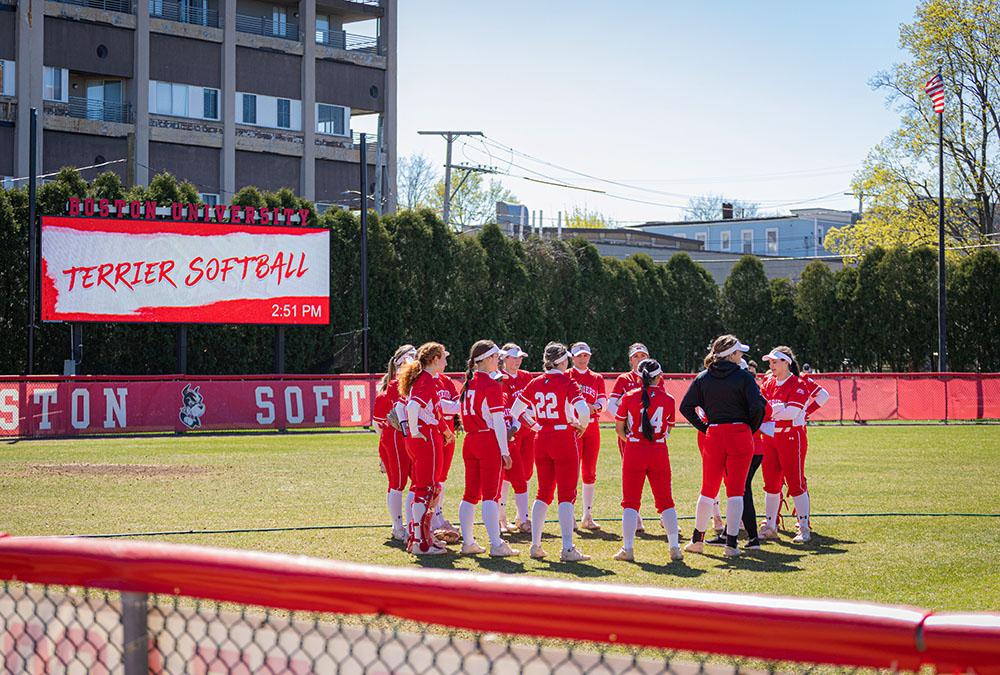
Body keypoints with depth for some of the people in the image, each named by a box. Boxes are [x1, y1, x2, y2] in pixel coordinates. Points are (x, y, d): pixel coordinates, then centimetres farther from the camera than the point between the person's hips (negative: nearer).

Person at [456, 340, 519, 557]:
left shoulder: (469, 382, 10)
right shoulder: (492, 385, -12)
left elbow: (465, 414, 13)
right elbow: (498, 421, -14)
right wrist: (505, 451, -12)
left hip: (470, 440, 7)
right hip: (489, 441, -7)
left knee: (471, 494, 11)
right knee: (490, 495, -7)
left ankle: (467, 542, 15)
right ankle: (496, 545, -7)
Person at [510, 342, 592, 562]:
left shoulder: (535, 383, 5)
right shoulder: (567, 383, -11)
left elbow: (515, 411, 13)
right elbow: (583, 410, -24)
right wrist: (582, 426, -4)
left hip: (541, 440, 5)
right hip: (564, 440, -5)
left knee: (543, 493, 15)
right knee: (566, 494, -3)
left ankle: (535, 545, 15)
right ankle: (567, 549, -7)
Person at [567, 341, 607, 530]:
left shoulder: (597, 378, 15)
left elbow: (603, 400, 2)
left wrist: (596, 406, -21)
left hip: (592, 427, 4)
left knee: (590, 472, 6)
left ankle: (587, 516, 12)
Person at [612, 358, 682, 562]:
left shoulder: (629, 397, -4)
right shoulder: (668, 400, -1)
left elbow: (619, 428, 2)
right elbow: (668, 431, 8)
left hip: (634, 452, -1)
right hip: (659, 453, 1)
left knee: (630, 501, 5)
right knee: (665, 501, 9)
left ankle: (628, 548, 1)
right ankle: (674, 547, 7)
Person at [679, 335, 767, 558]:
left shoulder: (703, 378, 4)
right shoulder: (743, 376, -6)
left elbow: (686, 407, 2)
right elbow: (757, 406, -14)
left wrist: (704, 428, 8)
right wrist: (751, 429, 1)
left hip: (714, 436, 3)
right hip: (740, 435, -3)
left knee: (708, 489, 15)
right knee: (735, 491, 1)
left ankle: (697, 540, 21)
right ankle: (731, 544, -3)